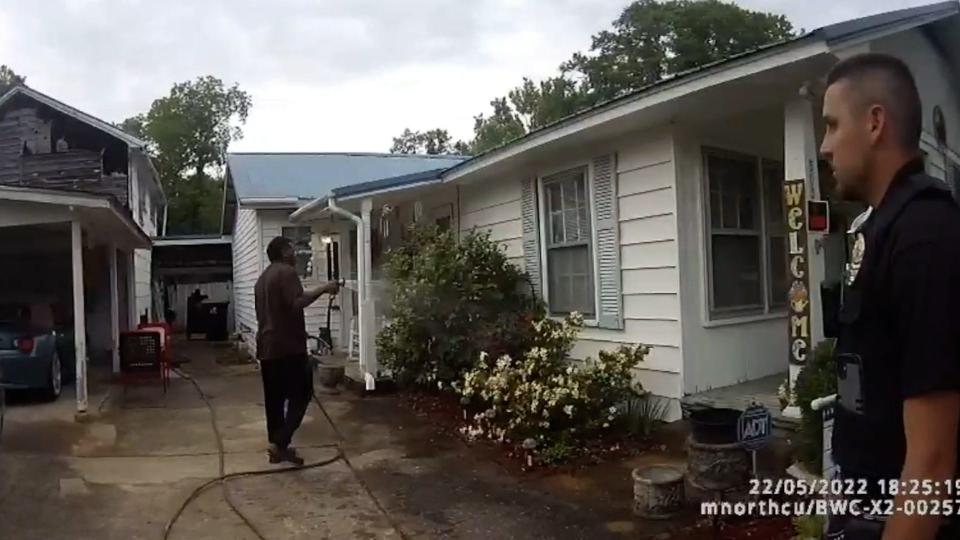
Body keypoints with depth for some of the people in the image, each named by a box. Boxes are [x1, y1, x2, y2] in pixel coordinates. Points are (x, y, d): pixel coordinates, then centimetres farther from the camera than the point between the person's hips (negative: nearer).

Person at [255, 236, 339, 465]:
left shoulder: (262, 278, 20)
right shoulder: (287, 272, -9)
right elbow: (296, 303, -23)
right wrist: (322, 289, -18)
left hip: (266, 346, 9)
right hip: (288, 346, -9)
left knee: (274, 397, 10)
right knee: (301, 394, -3)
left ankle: (277, 446, 15)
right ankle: (280, 443, -11)